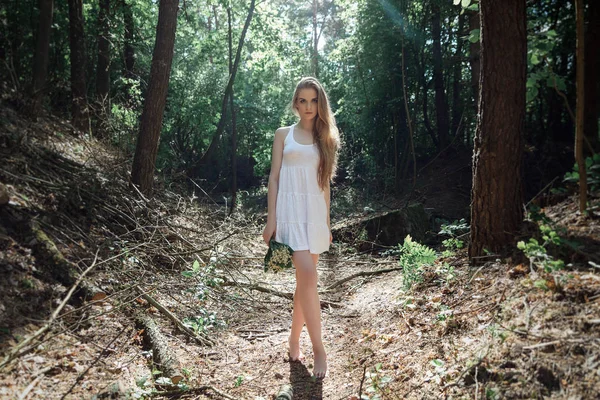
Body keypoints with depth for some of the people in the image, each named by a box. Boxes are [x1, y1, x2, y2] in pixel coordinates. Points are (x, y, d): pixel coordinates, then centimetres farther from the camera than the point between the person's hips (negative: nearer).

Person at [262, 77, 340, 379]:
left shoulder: (324, 139, 14)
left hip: (316, 212, 4)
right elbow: (274, 177, 2)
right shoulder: (284, 134, 7)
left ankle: (294, 340, 24)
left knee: (304, 279, 7)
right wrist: (271, 220, -6)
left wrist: (327, 222, 12)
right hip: (291, 209, -4)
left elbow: (325, 184, 15)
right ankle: (318, 350, -5)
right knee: (307, 275, -16)